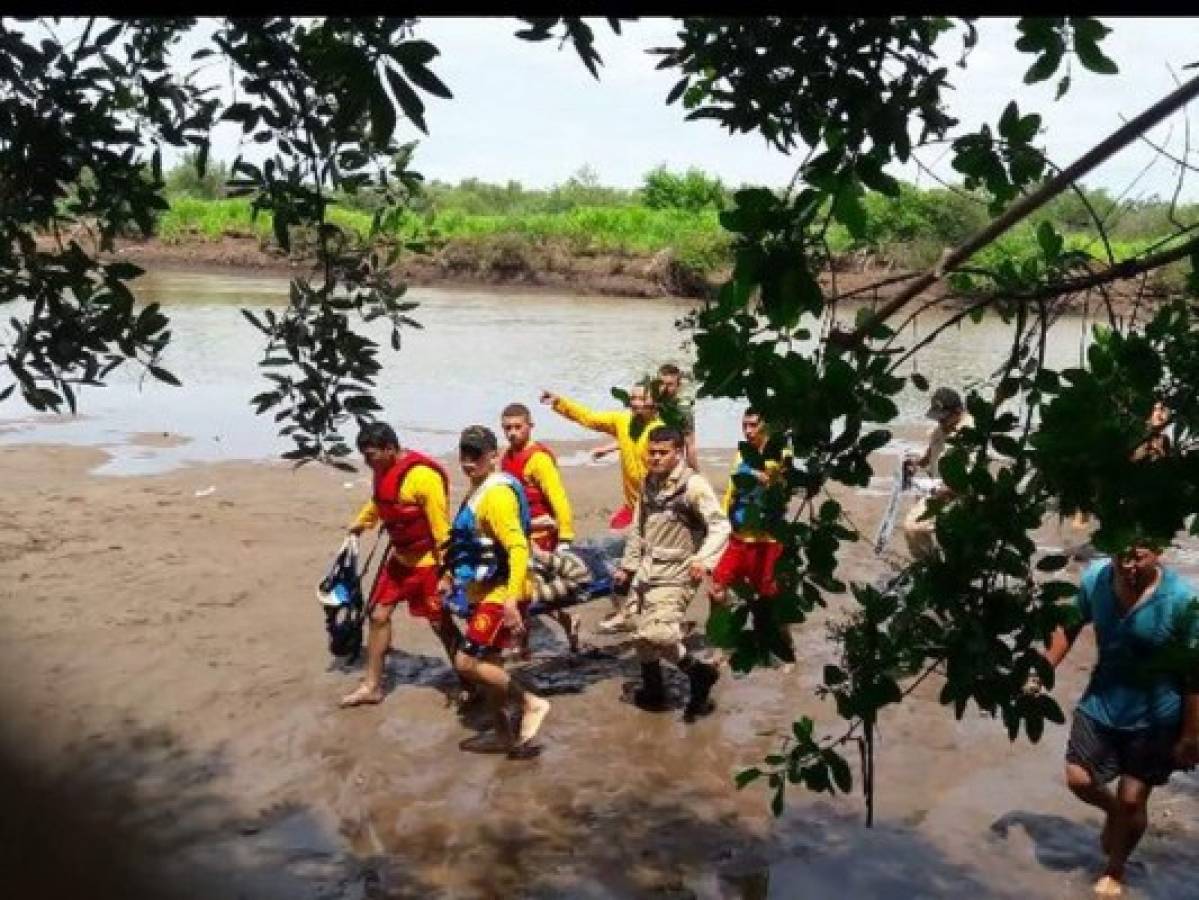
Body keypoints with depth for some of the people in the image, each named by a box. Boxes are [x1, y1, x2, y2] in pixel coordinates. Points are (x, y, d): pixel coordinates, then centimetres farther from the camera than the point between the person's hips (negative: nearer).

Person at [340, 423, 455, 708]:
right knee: (379, 614, 8)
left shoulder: (423, 476, -26)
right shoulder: (383, 471, 0)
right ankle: (372, 685, 20)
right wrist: (360, 522, 38)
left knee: (440, 624, 0)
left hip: (429, 561, -8)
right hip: (400, 556, 8)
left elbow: (441, 527, -25)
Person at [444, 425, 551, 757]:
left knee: (466, 662, -11)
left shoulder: (497, 493, -18)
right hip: (485, 594, 10)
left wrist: (511, 600, -32)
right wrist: (457, 580, 26)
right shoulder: (480, 491, 12)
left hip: (500, 596, -10)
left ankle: (532, 703, 0)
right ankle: (506, 735, 26)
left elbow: (518, 548, -26)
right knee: (487, 665, 15)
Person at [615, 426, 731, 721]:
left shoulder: (693, 484, -14)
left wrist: (704, 559, -34)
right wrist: (627, 566, 20)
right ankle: (653, 691, 30)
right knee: (641, 633, 12)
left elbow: (721, 526, -21)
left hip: (674, 574, -7)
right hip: (646, 571, 7)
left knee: (657, 634, -18)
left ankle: (700, 673, 5)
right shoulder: (649, 483, 9)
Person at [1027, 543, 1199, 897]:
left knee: (1132, 800, 9)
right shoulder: (1095, 577, -15)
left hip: (1154, 718, -3)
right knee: (1079, 779, 8)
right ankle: (1115, 812, 43)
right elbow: (1071, 627, 4)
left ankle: (1115, 870, 37)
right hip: (1100, 703, 3)